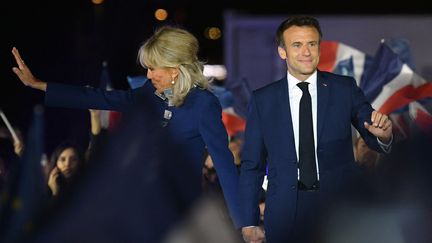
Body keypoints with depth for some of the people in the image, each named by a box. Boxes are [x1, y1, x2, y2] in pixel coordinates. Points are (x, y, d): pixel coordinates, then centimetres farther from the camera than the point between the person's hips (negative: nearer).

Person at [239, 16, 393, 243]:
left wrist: (383, 135, -25)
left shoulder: (345, 89, 2)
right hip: (285, 213, 0)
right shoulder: (263, 99, 3)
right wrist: (249, 222, 2)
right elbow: (251, 164, 5)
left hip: (338, 207, 0)